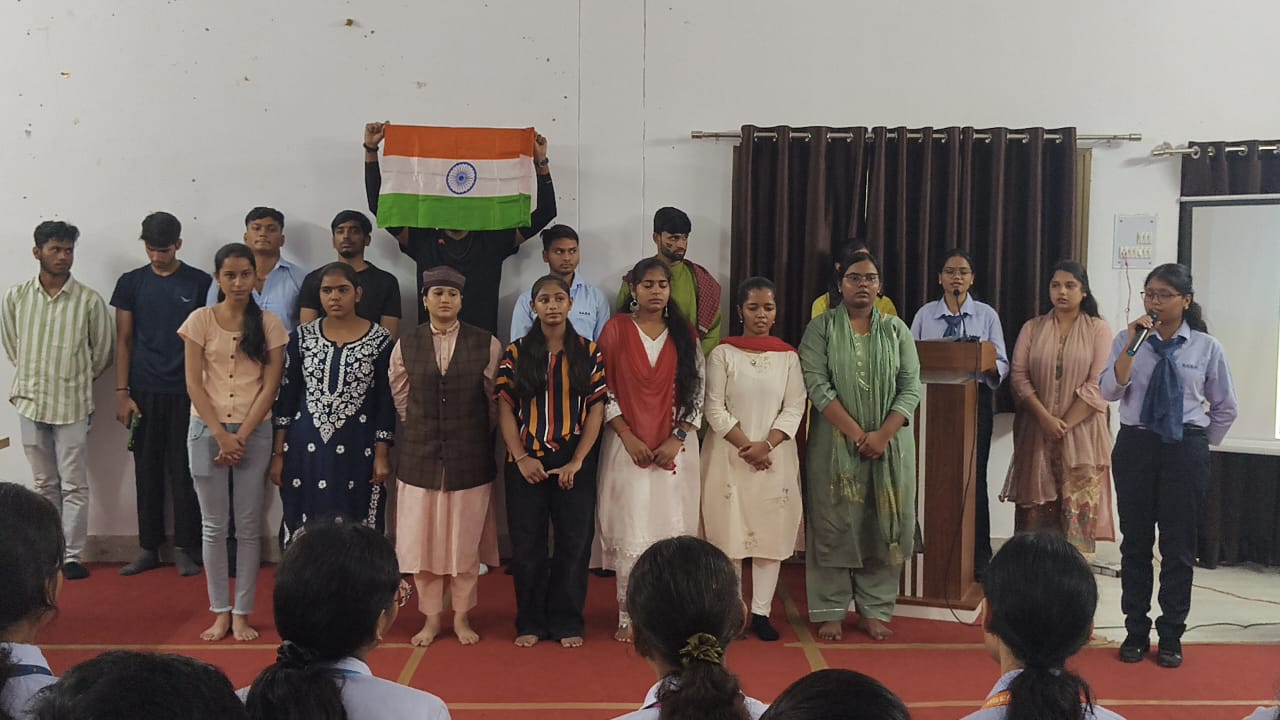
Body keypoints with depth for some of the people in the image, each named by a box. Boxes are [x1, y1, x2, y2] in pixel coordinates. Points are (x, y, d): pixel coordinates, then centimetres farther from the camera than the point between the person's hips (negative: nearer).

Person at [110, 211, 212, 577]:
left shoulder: (200, 283, 0)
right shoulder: (131, 283, 5)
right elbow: (124, 341, 5)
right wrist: (122, 392, -2)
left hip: (186, 392, -2)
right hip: (144, 391, 2)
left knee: (183, 472, 2)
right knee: (147, 471, 7)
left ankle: (184, 548, 10)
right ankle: (149, 548, 15)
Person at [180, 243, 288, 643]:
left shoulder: (269, 324, 0)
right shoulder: (201, 320, 0)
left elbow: (270, 386, -2)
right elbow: (194, 384, -3)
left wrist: (240, 436, -10)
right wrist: (221, 435, -10)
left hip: (253, 432, 0)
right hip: (207, 430, 0)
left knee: (248, 527, 3)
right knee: (213, 525, 5)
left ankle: (242, 613, 11)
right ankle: (220, 612, 14)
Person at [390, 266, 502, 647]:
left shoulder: (486, 344, -3)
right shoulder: (406, 345, 2)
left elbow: (495, 400, 5)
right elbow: (401, 398, 11)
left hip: (470, 457, -1)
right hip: (420, 455, 1)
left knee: (466, 541, 7)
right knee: (422, 540, 5)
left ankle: (462, 617, 22)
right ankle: (431, 618, 20)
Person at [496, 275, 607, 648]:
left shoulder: (588, 353, 3)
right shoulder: (516, 353, 3)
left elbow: (596, 409, -1)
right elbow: (505, 408, 1)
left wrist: (577, 462, -9)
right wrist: (521, 457, -10)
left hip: (574, 462, 0)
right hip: (526, 462, 0)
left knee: (574, 543, 4)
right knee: (527, 544, 5)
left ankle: (567, 622, 16)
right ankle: (530, 622, 17)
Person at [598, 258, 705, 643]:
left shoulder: (685, 335, 8)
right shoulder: (616, 329, 4)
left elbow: (697, 393, 5)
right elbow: (602, 388, 0)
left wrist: (678, 439, -7)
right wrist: (628, 436, -9)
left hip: (676, 449, 1)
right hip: (628, 446, -1)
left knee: (672, 529, 0)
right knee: (630, 533, -3)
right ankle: (629, 616, 5)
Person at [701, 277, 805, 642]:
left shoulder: (788, 356, 5)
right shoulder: (723, 353, -1)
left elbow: (794, 408, 0)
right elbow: (714, 408, -5)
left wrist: (766, 444, -14)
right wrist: (745, 446, -14)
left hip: (776, 458, 2)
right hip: (729, 457, -2)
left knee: (771, 533, 1)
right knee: (728, 533, 0)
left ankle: (761, 612, 8)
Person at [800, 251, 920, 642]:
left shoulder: (896, 329, 8)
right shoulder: (821, 328, 1)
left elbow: (910, 387, 1)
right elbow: (817, 385, -9)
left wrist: (881, 435, -13)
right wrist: (857, 434, -16)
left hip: (889, 442, 2)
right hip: (836, 442, -2)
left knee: (883, 526, 3)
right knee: (834, 525, 0)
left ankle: (875, 610, 12)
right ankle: (830, 611, 7)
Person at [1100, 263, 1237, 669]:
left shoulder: (1206, 347, 0)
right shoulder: (1128, 340, -1)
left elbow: (1226, 407, 11)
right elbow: (1109, 391, -16)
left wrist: (1201, 444, 8)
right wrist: (1132, 345, -23)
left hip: (1185, 449, -1)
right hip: (1135, 444, 1)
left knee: (1178, 544, 5)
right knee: (1135, 542, 8)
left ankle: (1171, 636, 17)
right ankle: (1136, 631, 20)